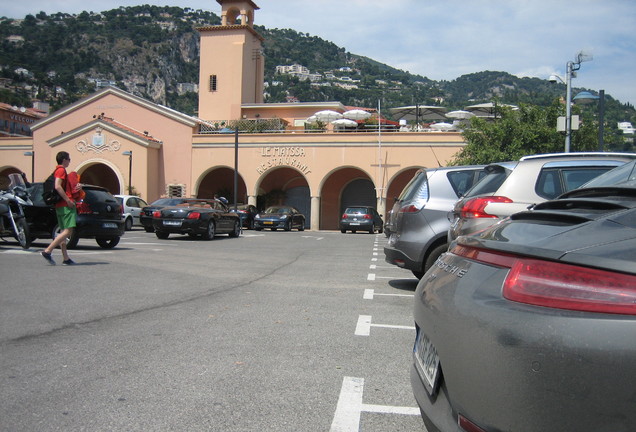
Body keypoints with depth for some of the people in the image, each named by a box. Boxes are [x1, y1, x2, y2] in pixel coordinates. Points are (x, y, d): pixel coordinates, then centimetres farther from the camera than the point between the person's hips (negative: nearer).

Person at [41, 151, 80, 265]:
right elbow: (57, 186, -21)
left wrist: (75, 189, 15)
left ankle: (66, 258, 9)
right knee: (68, 231, -14)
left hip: (60, 205, 11)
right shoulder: (61, 170, -7)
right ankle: (47, 251, -17)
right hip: (65, 205, -11)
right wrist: (68, 200, -20)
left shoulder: (57, 170, 23)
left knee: (64, 231, 9)